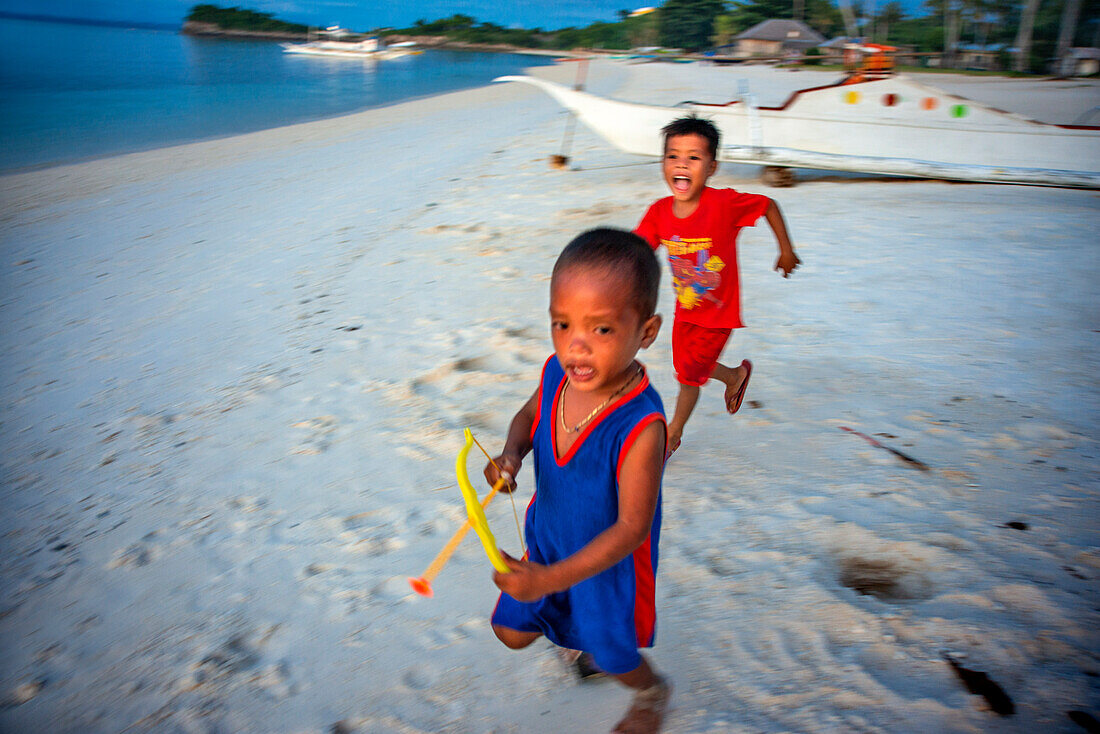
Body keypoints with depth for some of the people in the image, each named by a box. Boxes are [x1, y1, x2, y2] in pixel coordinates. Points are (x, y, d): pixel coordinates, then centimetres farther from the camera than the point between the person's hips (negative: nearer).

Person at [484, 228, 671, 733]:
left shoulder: (640, 428, -38)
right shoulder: (557, 372, -19)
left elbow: (631, 528, -30)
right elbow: (530, 414, 5)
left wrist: (549, 580, -31)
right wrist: (511, 454, -17)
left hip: (609, 562, -5)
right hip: (547, 538, 6)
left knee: (611, 655, 21)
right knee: (513, 632, 23)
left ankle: (652, 692, 57)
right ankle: (572, 631, 56)